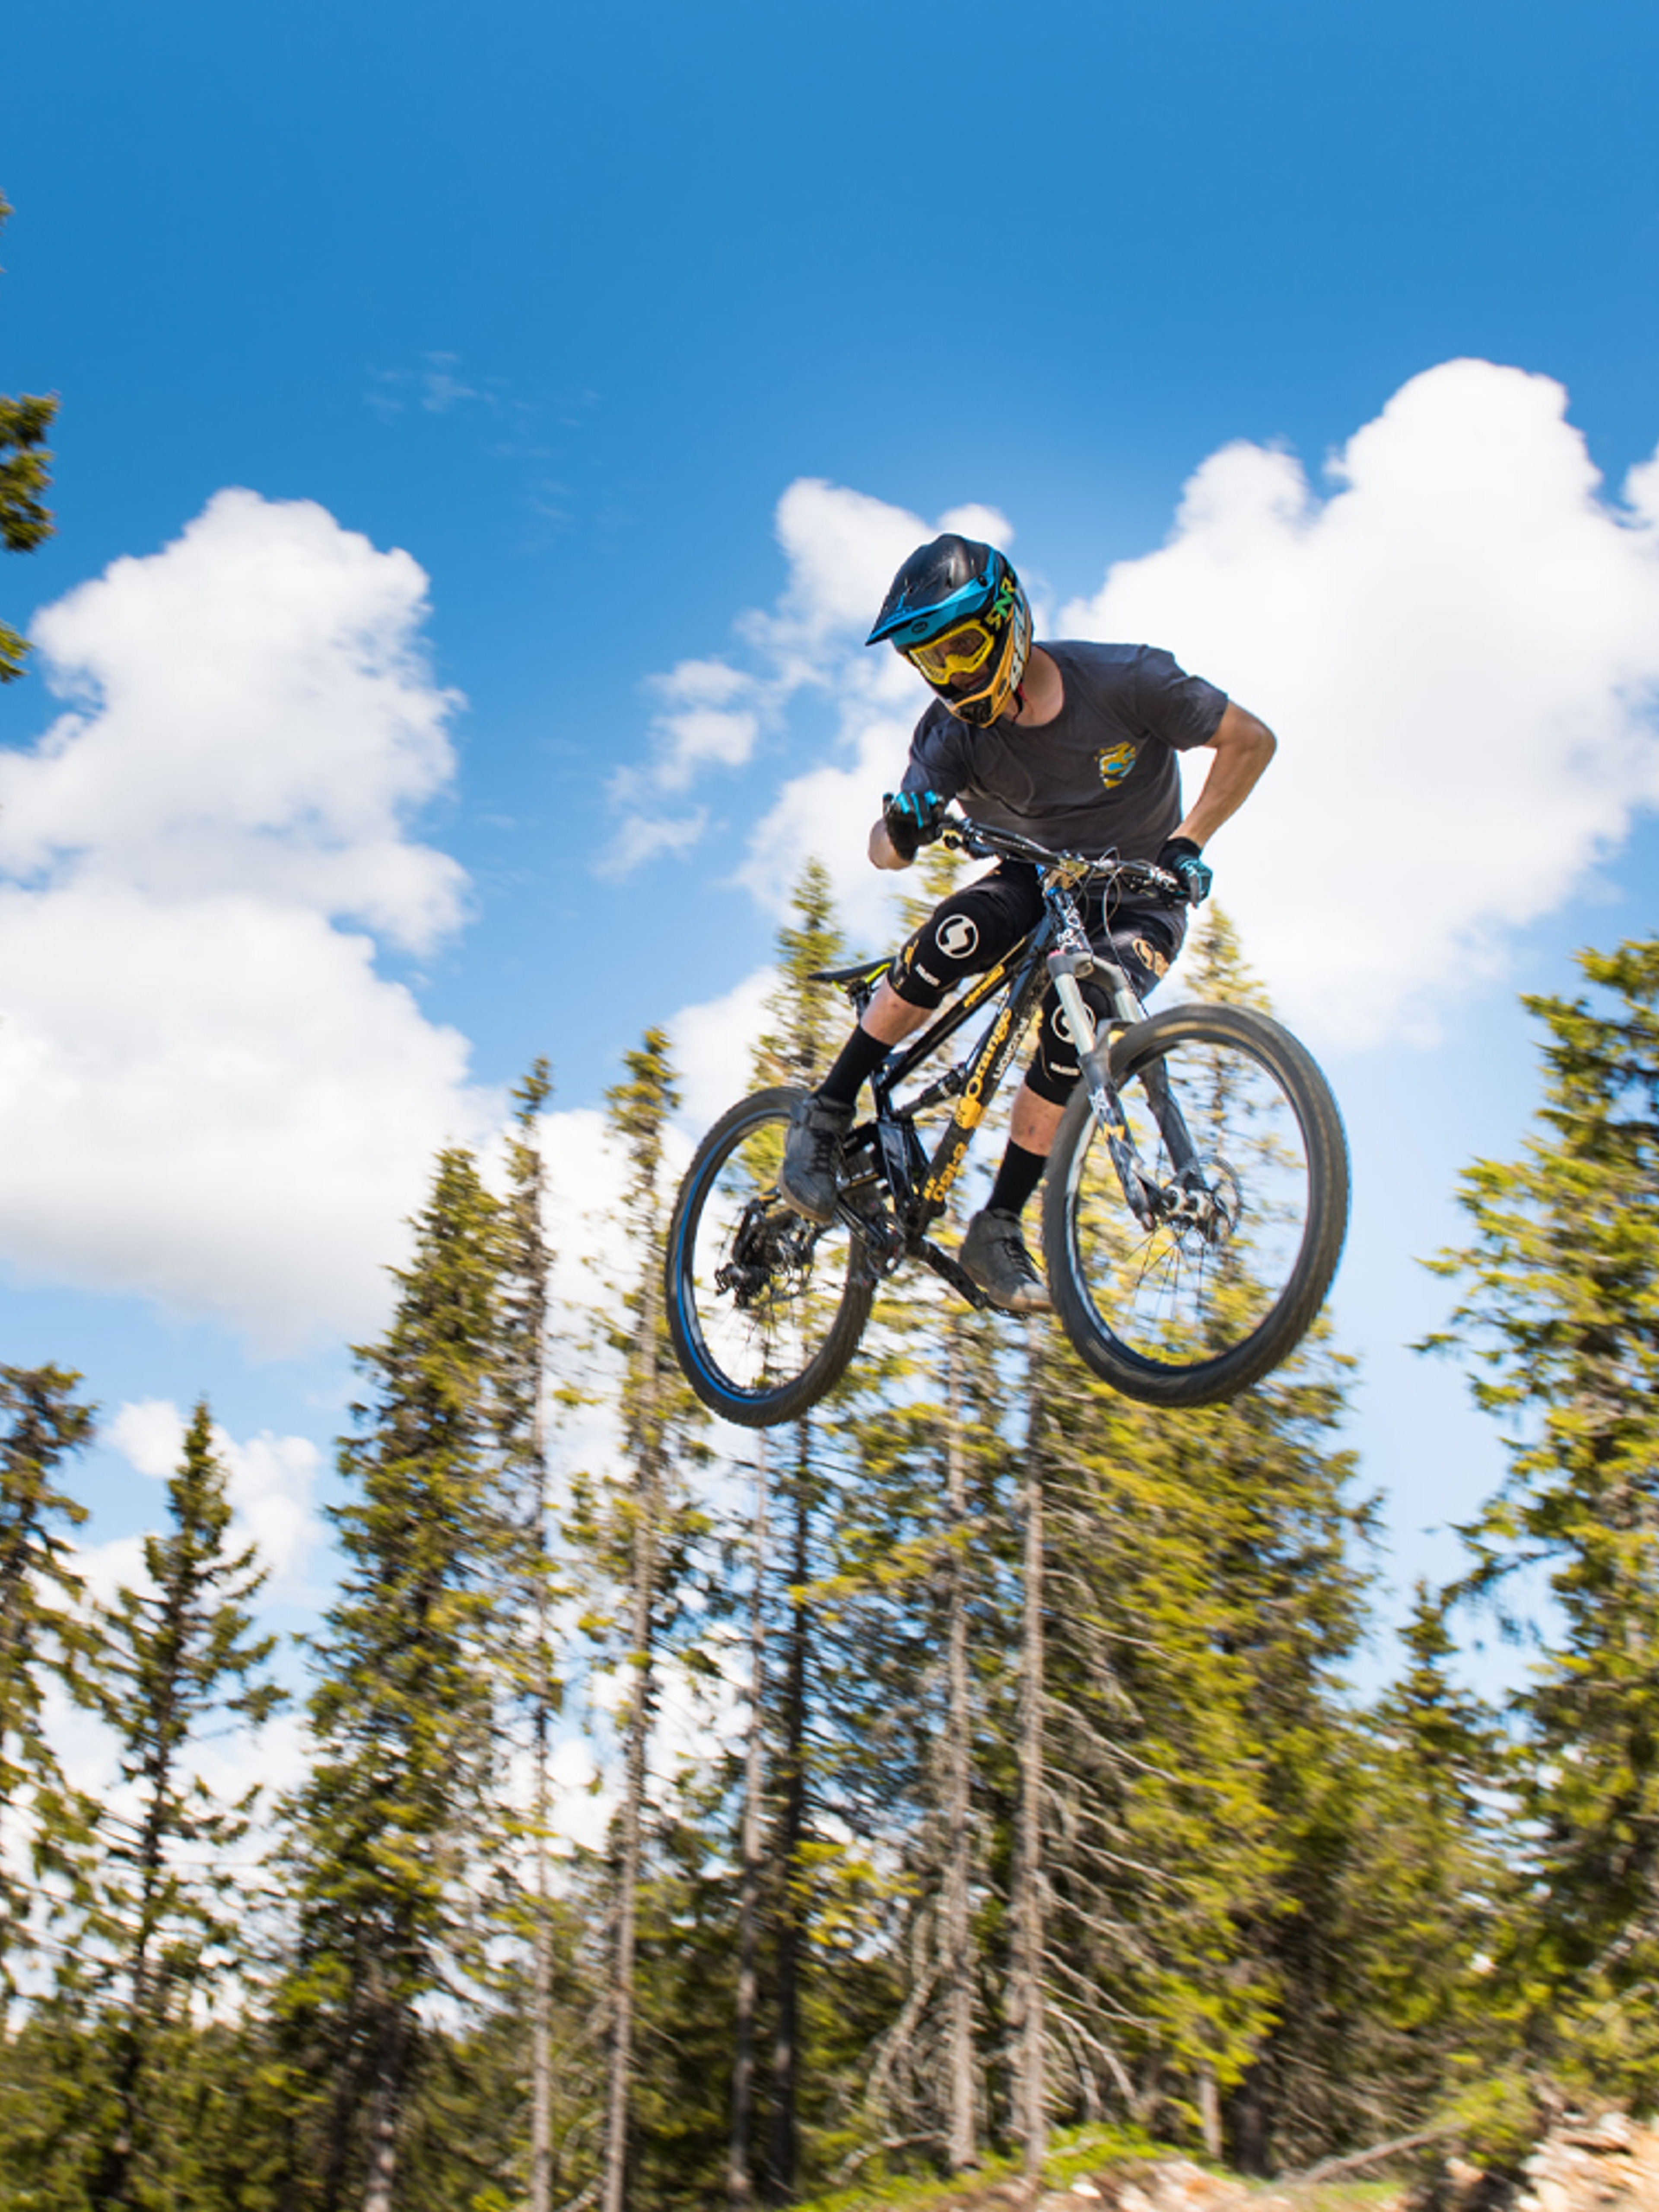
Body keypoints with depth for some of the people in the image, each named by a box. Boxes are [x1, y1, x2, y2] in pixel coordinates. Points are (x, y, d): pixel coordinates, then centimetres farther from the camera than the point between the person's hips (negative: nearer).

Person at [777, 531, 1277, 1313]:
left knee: (1075, 1023, -30)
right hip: (1040, 878, 2)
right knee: (956, 934, -32)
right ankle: (825, 1117, -17)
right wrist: (902, 827, -48)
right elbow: (885, 851, -24)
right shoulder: (953, 735, -16)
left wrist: (1186, 843, -25)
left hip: (1138, 898, -1)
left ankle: (998, 1230, -18)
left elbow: (1250, 739, -16)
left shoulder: (1121, 679, -22)